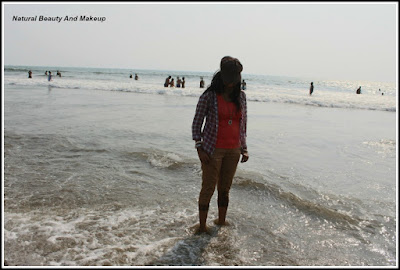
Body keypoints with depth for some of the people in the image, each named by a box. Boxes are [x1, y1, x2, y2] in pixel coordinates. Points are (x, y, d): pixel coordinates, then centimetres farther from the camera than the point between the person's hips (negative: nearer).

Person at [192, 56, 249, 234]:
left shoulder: (241, 96, 6)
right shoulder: (209, 96, -8)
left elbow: (243, 123, 14)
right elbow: (196, 123, -4)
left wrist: (244, 149, 10)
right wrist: (199, 148, -12)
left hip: (233, 150, 4)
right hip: (213, 150, -4)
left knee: (225, 188, 15)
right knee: (208, 188, 2)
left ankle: (221, 221, 32)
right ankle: (202, 226, 16)